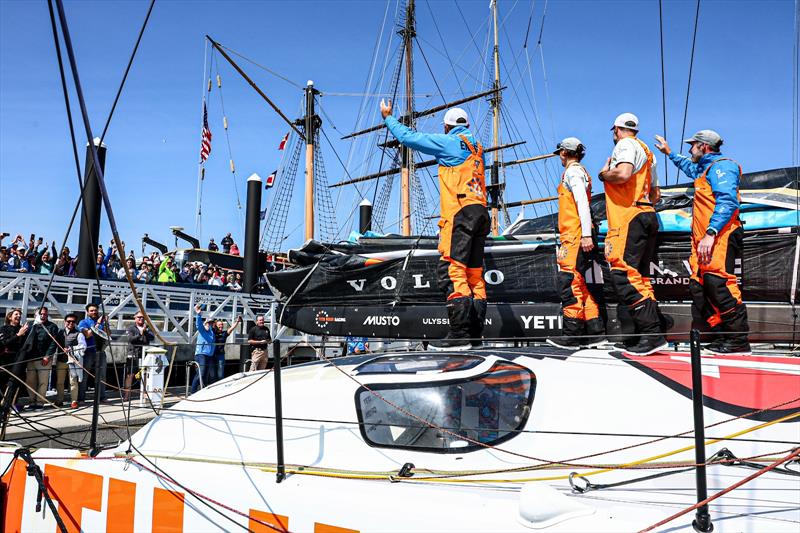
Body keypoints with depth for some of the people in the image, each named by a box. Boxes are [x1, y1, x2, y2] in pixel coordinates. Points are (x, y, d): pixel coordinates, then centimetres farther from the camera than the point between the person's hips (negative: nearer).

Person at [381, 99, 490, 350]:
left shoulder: (448, 142, 2)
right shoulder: (476, 147, 23)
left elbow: (409, 137, 5)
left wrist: (389, 117, 21)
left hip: (461, 212, -9)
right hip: (480, 212, 9)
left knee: (451, 269, -14)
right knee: (474, 274, 7)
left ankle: (459, 333, -21)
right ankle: (475, 333, 7)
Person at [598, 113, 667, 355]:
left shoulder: (625, 144, -3)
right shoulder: (646, 151, 27)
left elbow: (623, 173, -23)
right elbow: (655, 193, 30)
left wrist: (604, 174, -5)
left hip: (629, 218, -10)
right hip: (647, 216, 10)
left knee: (624, 274, -16)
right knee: (639, 277, 10)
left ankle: (652, 334, -22)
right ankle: (649, 335, 9)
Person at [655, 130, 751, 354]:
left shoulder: (721, 166, -4)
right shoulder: (704, 169, 27)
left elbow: (727, 202, -19)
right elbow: (689, 166, 54)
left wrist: (711, 233, -28)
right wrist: (669, 153, 62)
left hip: (719, 237, -10)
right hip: (704, 239, 10)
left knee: (719, 283, -19)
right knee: (699, 286, 5)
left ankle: (739, 341, -18)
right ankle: (722, 337, 7)